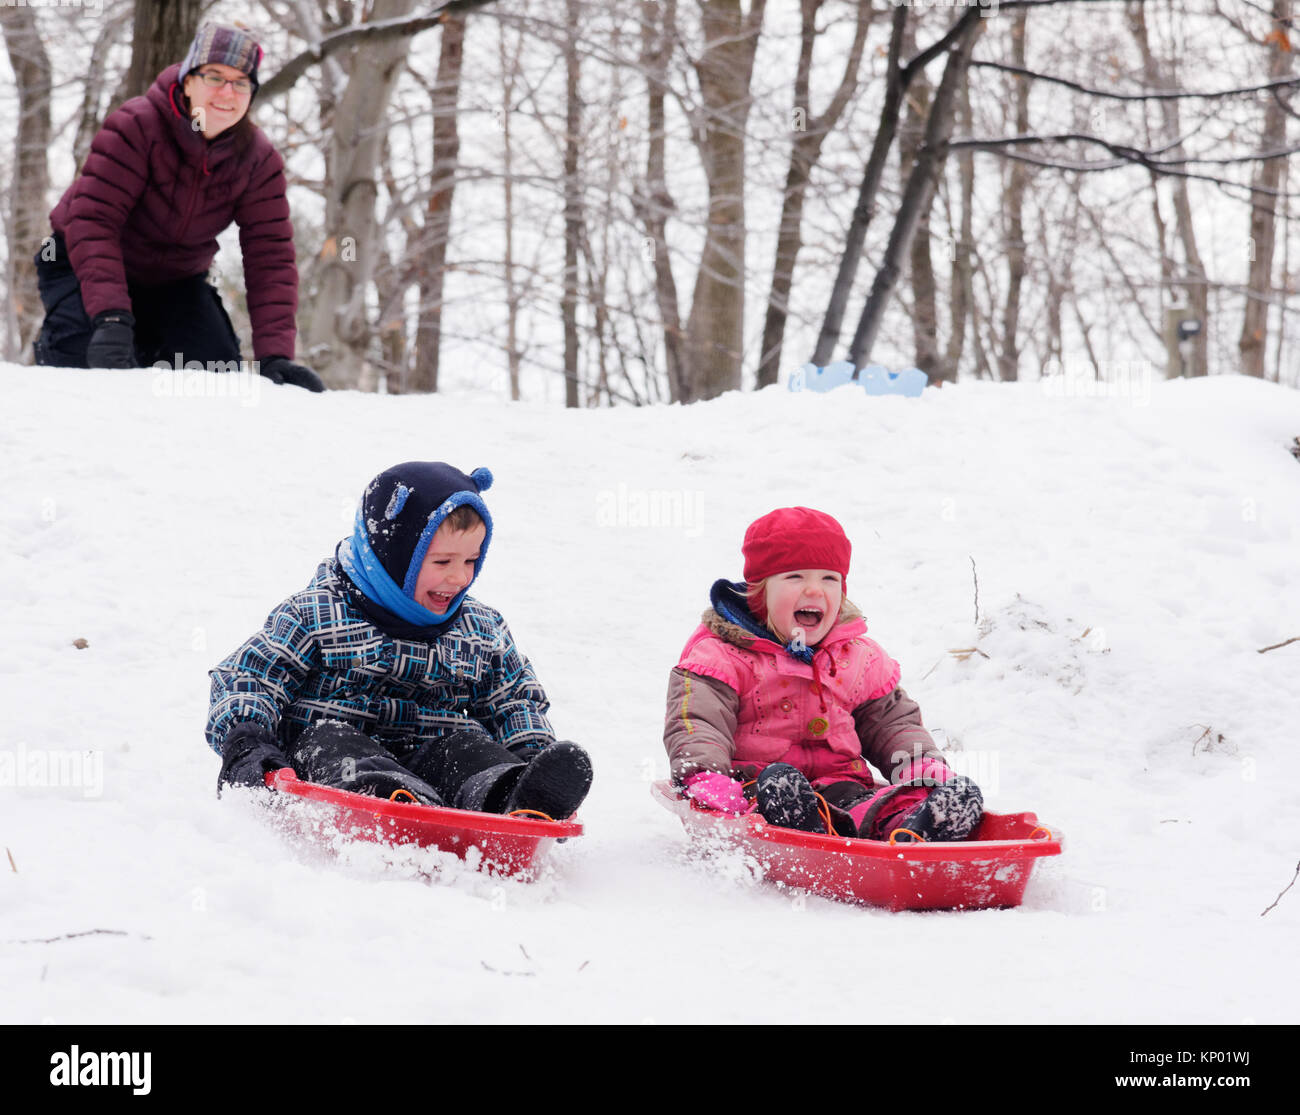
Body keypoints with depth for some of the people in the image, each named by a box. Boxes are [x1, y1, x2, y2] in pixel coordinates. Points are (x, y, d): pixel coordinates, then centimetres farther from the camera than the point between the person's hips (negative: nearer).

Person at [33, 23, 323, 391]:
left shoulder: (259, 160, -14)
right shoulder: (136, 126, -27)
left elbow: (270, 259, -17)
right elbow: (93, 222, -33)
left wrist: (275, 354, -30)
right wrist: (110, 317, -46)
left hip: (175, 280, 4)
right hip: (87, 267, -4)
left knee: (219, 369, -12)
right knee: (86, 356, -27)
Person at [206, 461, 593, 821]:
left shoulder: (482, 631, 16)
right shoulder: (314, 615, 2)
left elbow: (517, 703, 26)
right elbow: (245, 682, 2)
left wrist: (534, 754, 4)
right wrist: (244, 744, -18)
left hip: (427, 760, 3)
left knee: (466, 746, -26)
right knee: (330, 740, -33)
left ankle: (518, 803, -60)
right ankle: (380, 797, -67)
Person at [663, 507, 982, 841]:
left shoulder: (860, 657, 18)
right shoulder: (721, 656, 3)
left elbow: (892, 721, 26)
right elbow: (695, 721, -9)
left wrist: (923, 766, 4)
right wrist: (704, 776, -31)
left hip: (840, 787, 4)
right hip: (750, 785, -4)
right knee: (780, 782, -42)